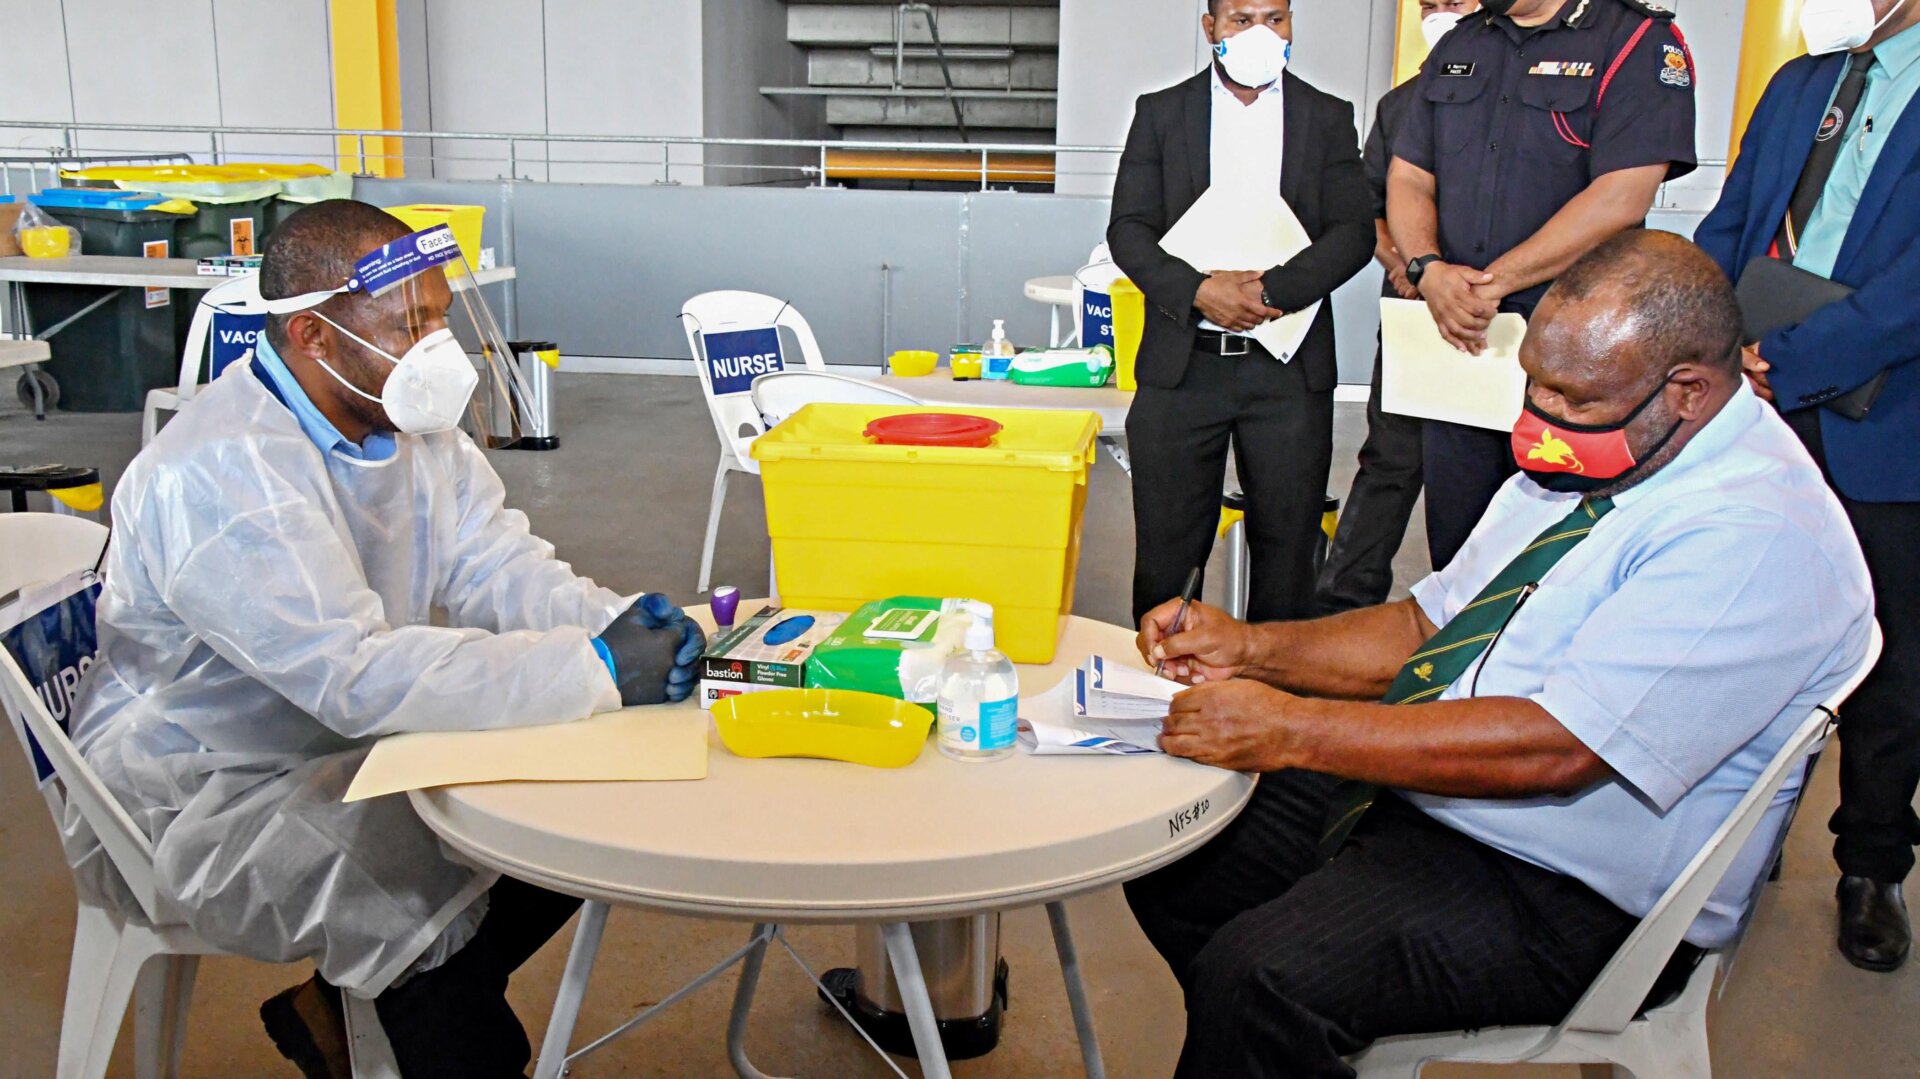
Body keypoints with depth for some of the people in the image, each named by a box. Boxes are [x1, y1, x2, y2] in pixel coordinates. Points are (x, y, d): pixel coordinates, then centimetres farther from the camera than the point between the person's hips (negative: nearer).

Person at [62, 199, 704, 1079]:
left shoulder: (408, 419, 0)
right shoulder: (221, 471, -28)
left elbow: (495, 564, -3)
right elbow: (357, 678, -35)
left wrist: (614, 623, -25)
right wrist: (598, 671, -37)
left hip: (353, 743, 8)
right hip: (201, 800, -8)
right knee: (430, 893, -29)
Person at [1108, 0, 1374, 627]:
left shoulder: (1328, 118, 9)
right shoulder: (1161, 112, 8)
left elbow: (1354, 233, -1)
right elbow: (1128, 230, 0)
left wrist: (1269, 290, -16)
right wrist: (1199, 291, -17)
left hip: (1288, 368, 1)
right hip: (1181, 363, 0)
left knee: (1287, 546, 5)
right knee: (1166, 547, 5)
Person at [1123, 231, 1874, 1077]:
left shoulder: (1757, 534, -21)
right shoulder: (1583, 460, 7)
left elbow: (1555, 748, -28)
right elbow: (1433, 625, 13)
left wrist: (1291, 729, -26)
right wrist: (1253, 649, -2)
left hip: (1565, 894, -9)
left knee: (1258, 977, -27)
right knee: (1167, 852, 5)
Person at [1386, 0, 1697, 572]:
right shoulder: (1458, 47, 12)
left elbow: (1620, 200, -18)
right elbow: (1408, 178, 9)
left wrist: (1494, 282, -18)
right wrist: (1428, 269, -11)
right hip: (1456, 340, 5)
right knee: (1453, 539, 14)